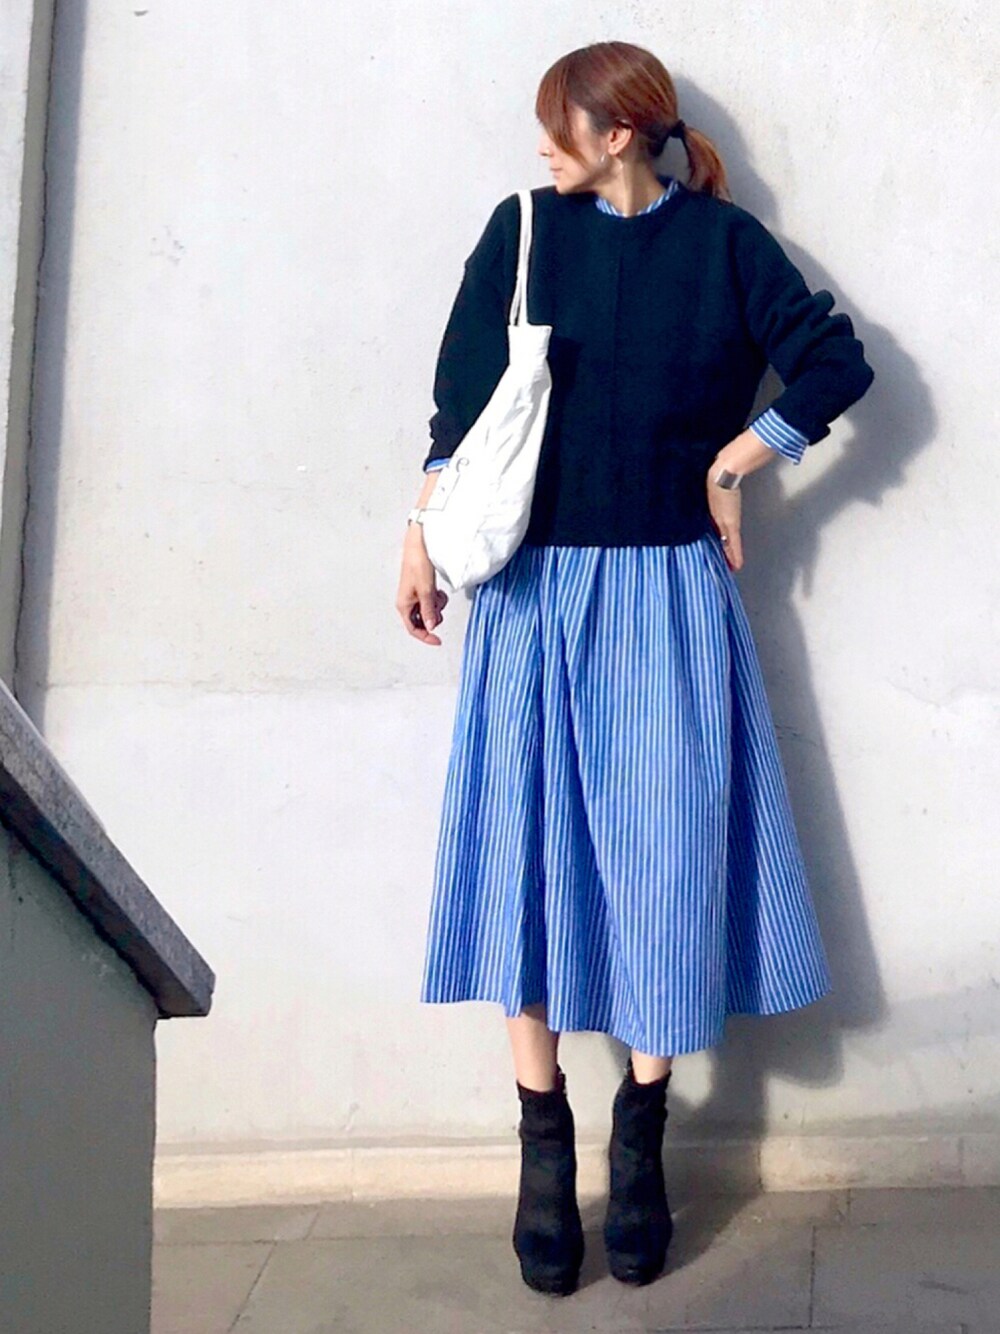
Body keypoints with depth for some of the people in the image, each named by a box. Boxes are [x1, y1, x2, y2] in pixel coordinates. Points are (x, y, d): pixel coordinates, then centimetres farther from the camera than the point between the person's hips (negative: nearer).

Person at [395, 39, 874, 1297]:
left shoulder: (724, 243, 3)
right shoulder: (523, 230, 6)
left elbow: (836, 363, 2)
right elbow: (460, 398, 5)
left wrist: (732, 463, -2)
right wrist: (422, 535, 1)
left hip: (666, 592, -1)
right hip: (533, 586, 1)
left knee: (666, 853, 0)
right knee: (530, 847, -1)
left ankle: (641, 1134, 15)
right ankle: (543, 1137, 10)